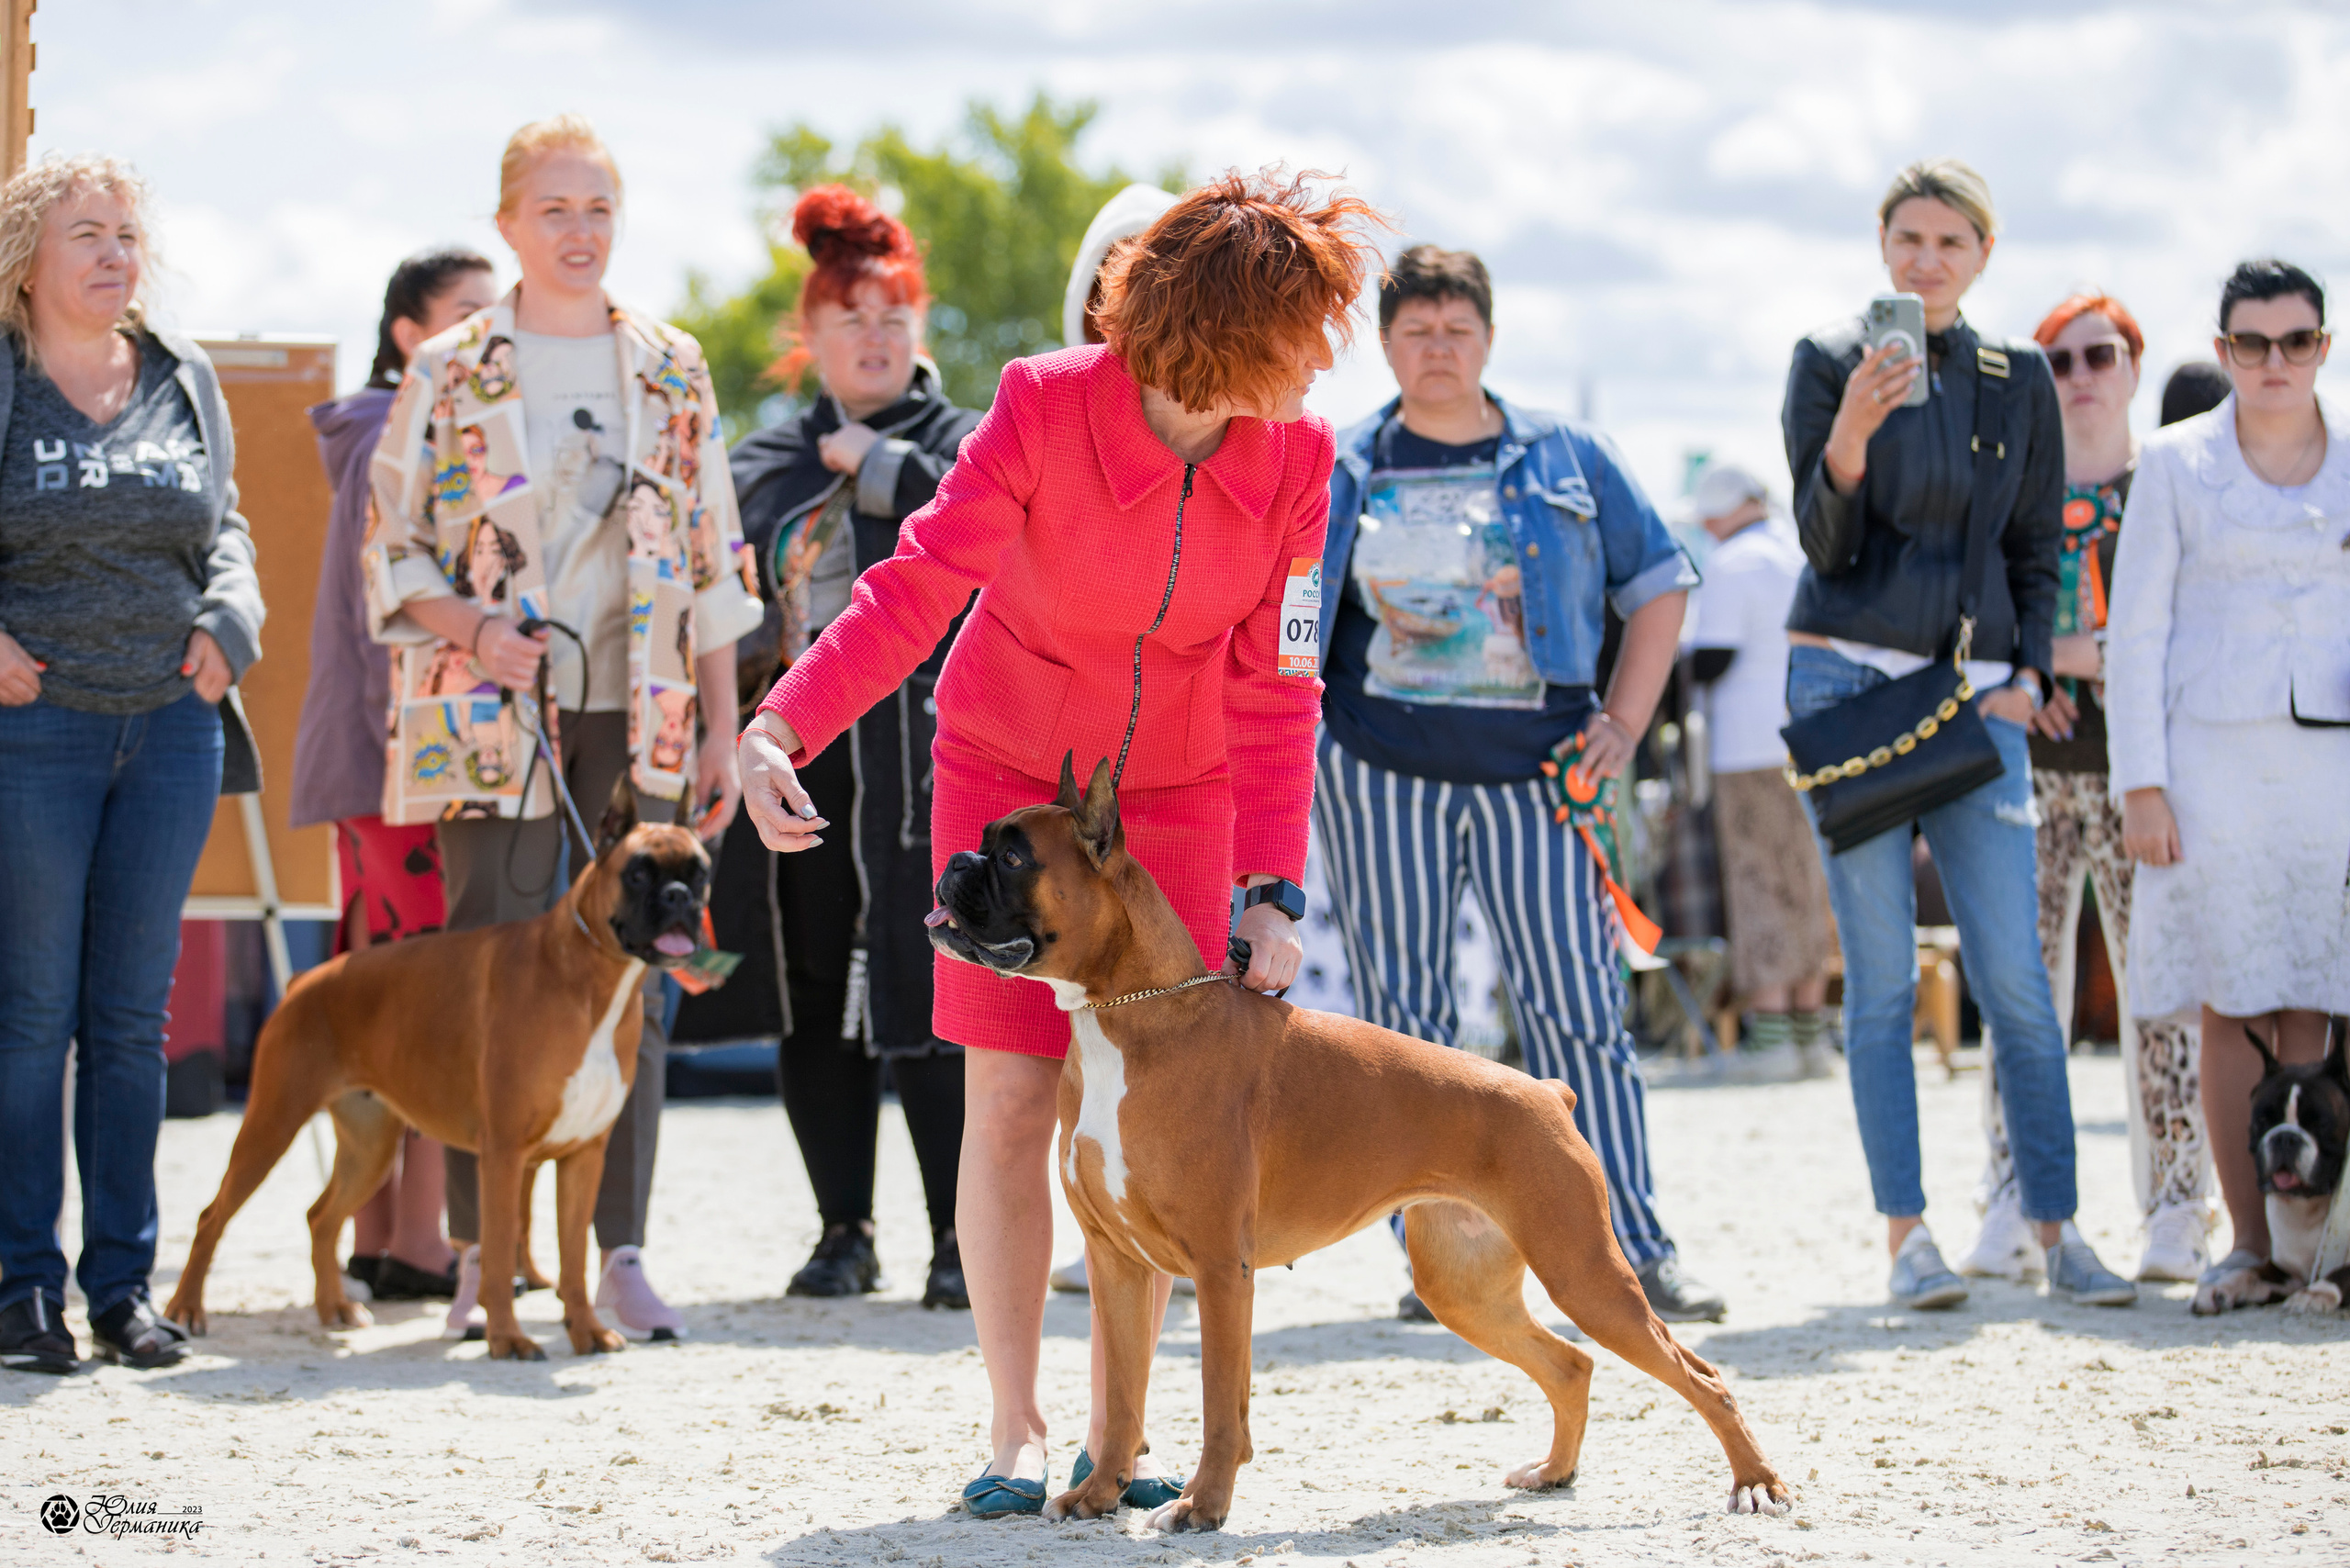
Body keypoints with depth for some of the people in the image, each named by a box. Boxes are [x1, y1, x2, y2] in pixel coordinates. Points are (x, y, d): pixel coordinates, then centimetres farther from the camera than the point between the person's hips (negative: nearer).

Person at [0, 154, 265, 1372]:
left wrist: (228, 620, 1)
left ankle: (123, 1285, 14)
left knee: (134, 1017, 7)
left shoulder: (185, 381, 10)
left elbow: (223, 525, 19)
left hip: (172, 724, 4)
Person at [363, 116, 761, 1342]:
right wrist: (473, 631, -15)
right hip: (490, 715, -2)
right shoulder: (450, 373, 3)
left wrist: (723, 729, 6)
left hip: (639, 709, 2)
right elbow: (392, 552, 3)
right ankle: (483, 1258, 1)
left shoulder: (671, 371, 10)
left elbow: (714, 563, 11)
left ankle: (619, 1252, 5)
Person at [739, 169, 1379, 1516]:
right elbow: (917, 586, -24)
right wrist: (781, 726, -38)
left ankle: (1116, 1432, 8)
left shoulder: (1294, 458, -14)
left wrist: (1274, 888, -18)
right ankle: (1016, 1430, 3)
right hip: (1011, 772, -2)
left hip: (1177, 794, 2)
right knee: (1013, 1098, -6)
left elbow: (1273, 687, -11)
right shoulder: (1047, 413, -23)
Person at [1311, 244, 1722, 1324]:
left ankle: (1637, 1254, -4)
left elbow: (1659, 586, 15)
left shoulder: (1568, 462, 11)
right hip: (1380, 762, 1)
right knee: (1402, 1014, -1)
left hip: (1533, 765, -1)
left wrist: (1623, 725, 5)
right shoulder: (1342, 473, 11)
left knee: (1577, 1005, -6)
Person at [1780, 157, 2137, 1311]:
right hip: (1847, 680, -2)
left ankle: (2056, 1231, -1)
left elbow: (2036, 551, 16)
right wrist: (1848, 438, -21)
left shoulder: (2019, 380, 11)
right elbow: (1825, 544, -3)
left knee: (2014, 975, -5)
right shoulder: (1831, 362, 3)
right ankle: (1907, 1235, -1)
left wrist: (2029, 675, 2)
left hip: (1975, 693, 2)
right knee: (1880, 976, -3)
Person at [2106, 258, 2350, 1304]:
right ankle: (2248, 1239, 2)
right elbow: (2136, 630, 3)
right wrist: (2142, 784, -5)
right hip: (2213, 756, -1)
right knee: (2230, 1004, -3)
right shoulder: (2177, 463, 5)